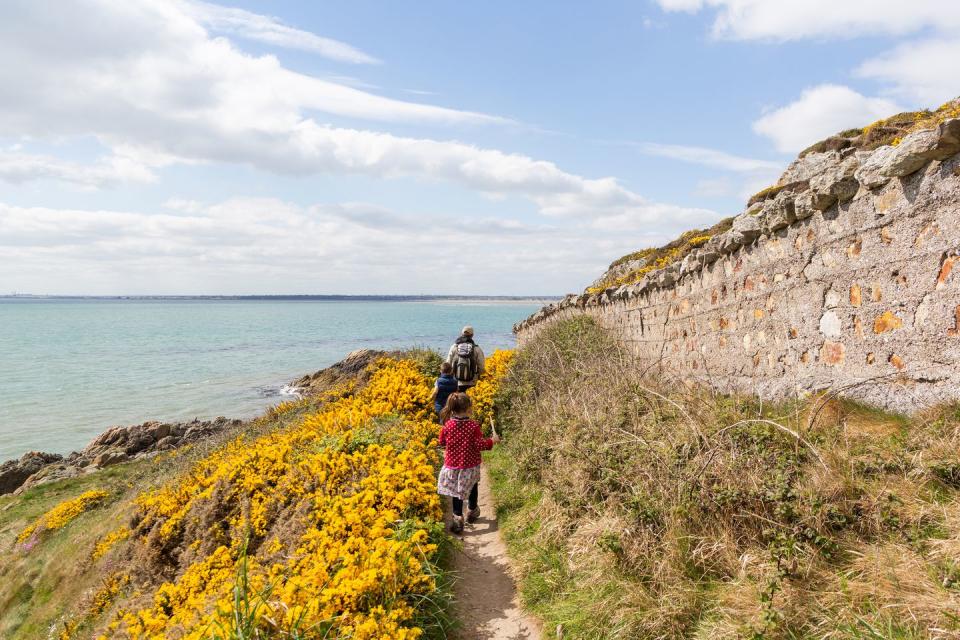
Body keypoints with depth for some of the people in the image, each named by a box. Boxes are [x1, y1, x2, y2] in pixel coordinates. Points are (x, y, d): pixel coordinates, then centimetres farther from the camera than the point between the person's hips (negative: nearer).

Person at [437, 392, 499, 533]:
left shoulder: (448, 425, -10)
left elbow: (442, 442, 3)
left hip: (453, 464, 1)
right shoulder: (474, 425, -17)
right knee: (472, 487, 23)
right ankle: (472, 511, 40)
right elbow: (479, 444, -16)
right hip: (470, 465, 0)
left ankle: (458, 518, 0)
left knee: (456, 491, 9)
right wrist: (492, 441, -1)